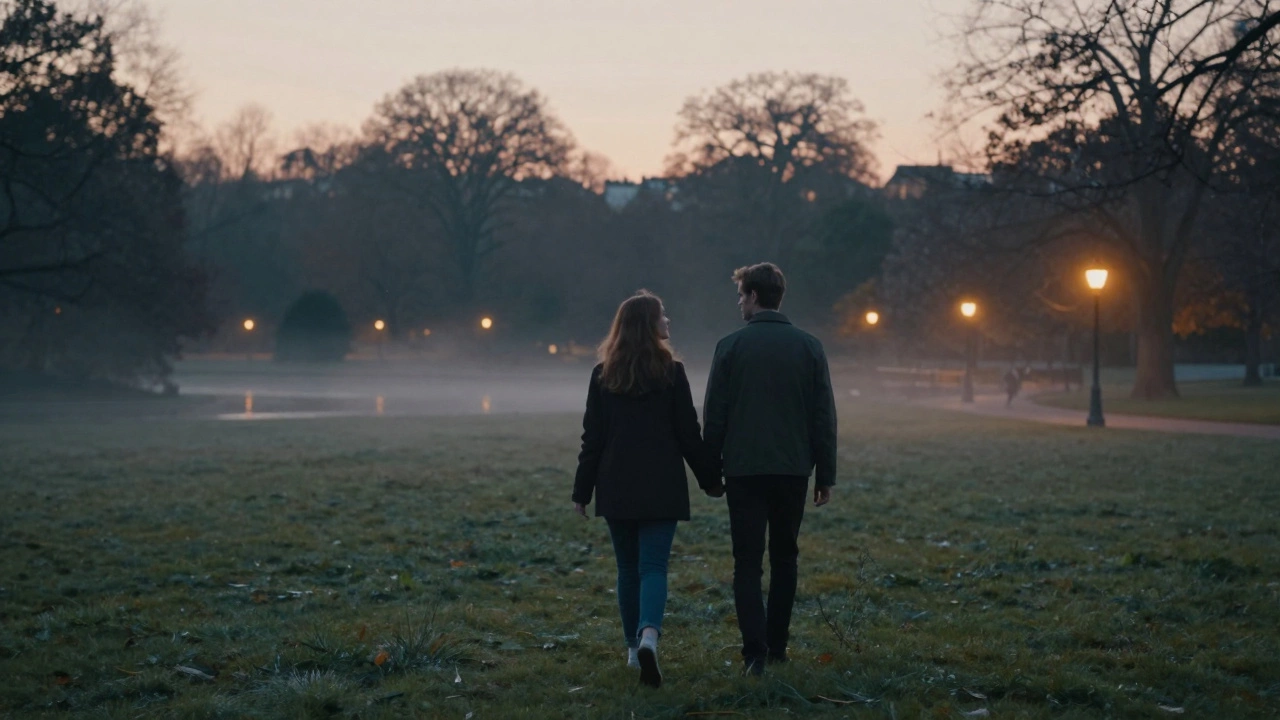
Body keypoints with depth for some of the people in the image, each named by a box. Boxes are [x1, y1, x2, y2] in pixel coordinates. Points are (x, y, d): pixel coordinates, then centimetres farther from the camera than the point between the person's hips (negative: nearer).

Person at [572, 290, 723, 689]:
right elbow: (689, 434, -2)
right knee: (653, 566, -3)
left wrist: (582, 491, 8)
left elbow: (592, 438, 2)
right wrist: (711, 479, 9)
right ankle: (648, 636, -25)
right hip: (660, 487, -2)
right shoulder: (671, 372, -5)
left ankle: (634, 647, 20)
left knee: (628, 567, 15)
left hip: (616, 488, 2)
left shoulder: (603, 375, 1)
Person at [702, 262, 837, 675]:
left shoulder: (732, 347, -4)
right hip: (793, 470, 2)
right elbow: (824, 417, 3)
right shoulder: (808, 347, 3)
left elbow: (714, 415, -3)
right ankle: (777, 645, 19)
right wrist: (825, 475, 9)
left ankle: (755, 650, -11)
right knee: (784, 558, 15)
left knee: (748, 563, 1)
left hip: (744, 470, -2)